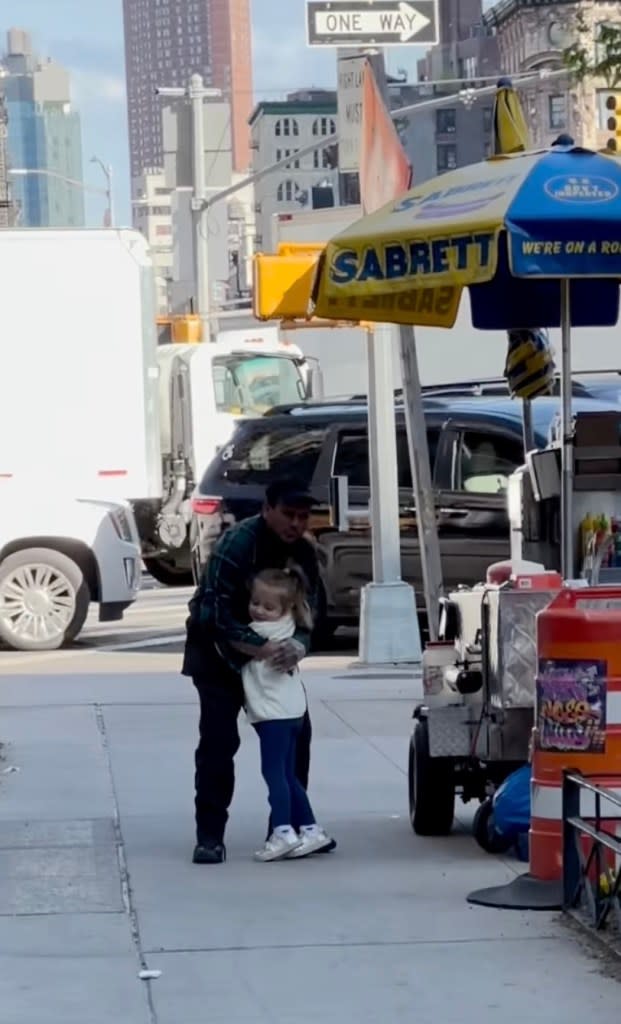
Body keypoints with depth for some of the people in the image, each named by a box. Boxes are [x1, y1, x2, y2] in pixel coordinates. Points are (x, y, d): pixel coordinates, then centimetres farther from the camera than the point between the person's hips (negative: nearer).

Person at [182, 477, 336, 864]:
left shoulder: (304, 553, -5)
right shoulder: (238, 543, -27)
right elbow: (216, 614, -32)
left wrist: (298, 645, -30)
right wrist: (264, 650, -39)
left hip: (272, 652, 6)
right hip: (219, 653, -6)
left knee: (296, 733, 3)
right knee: (218, 741, -13)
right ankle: (210, 836, -9)